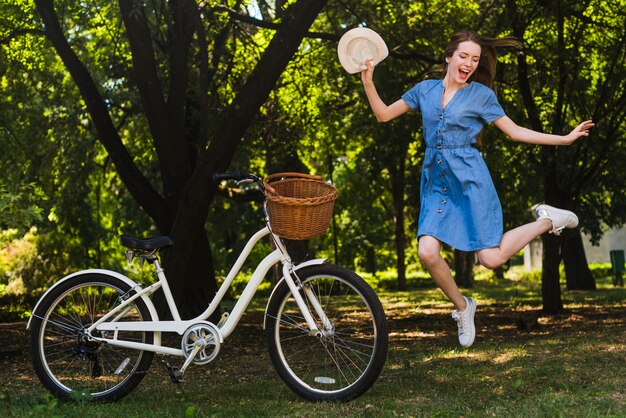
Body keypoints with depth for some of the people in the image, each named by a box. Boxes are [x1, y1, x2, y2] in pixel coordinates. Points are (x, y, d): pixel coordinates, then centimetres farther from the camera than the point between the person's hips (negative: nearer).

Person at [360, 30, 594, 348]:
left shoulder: (481, 94, 1)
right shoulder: (425, 90, 9)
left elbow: (515, 131, 5)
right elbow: (383, 115, 14)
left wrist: (565, 138, 0)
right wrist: (367, 83, 0)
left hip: (469, 180, -3)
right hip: (435, 181, 3)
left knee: (490, 258, -13)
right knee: (427, 252, -17)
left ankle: (546, 221, 15)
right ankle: (462, 306, 10)